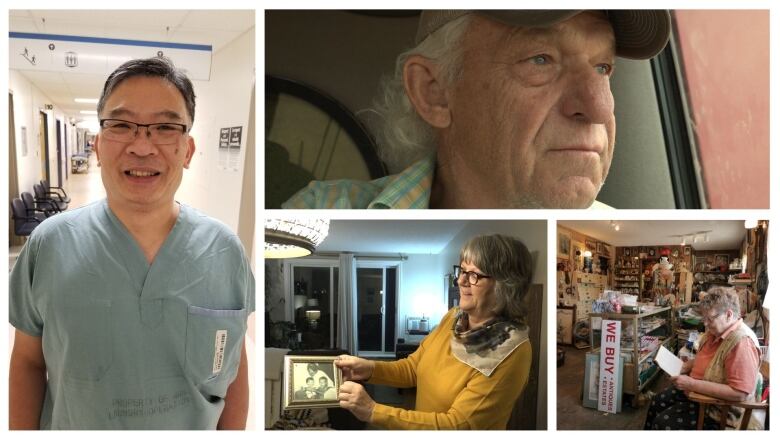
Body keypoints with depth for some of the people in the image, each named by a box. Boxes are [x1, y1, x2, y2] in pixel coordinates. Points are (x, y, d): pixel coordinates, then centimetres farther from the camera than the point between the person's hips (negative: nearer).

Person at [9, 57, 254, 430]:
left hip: (199, 425, 1)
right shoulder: (49, 244, -14)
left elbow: (234, 366, -5)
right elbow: (28, 361, -4)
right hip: (69, 425, 0)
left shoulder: (226, 249, -13)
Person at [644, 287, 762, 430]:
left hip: (719, 408, -9)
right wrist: (683, 366, 0)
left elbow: (740, 393, -34)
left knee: (662, 423, -10)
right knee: (657, 402, 15)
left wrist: (692, 384, -32)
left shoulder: (742, 342, -29)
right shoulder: (716, 331, 0)